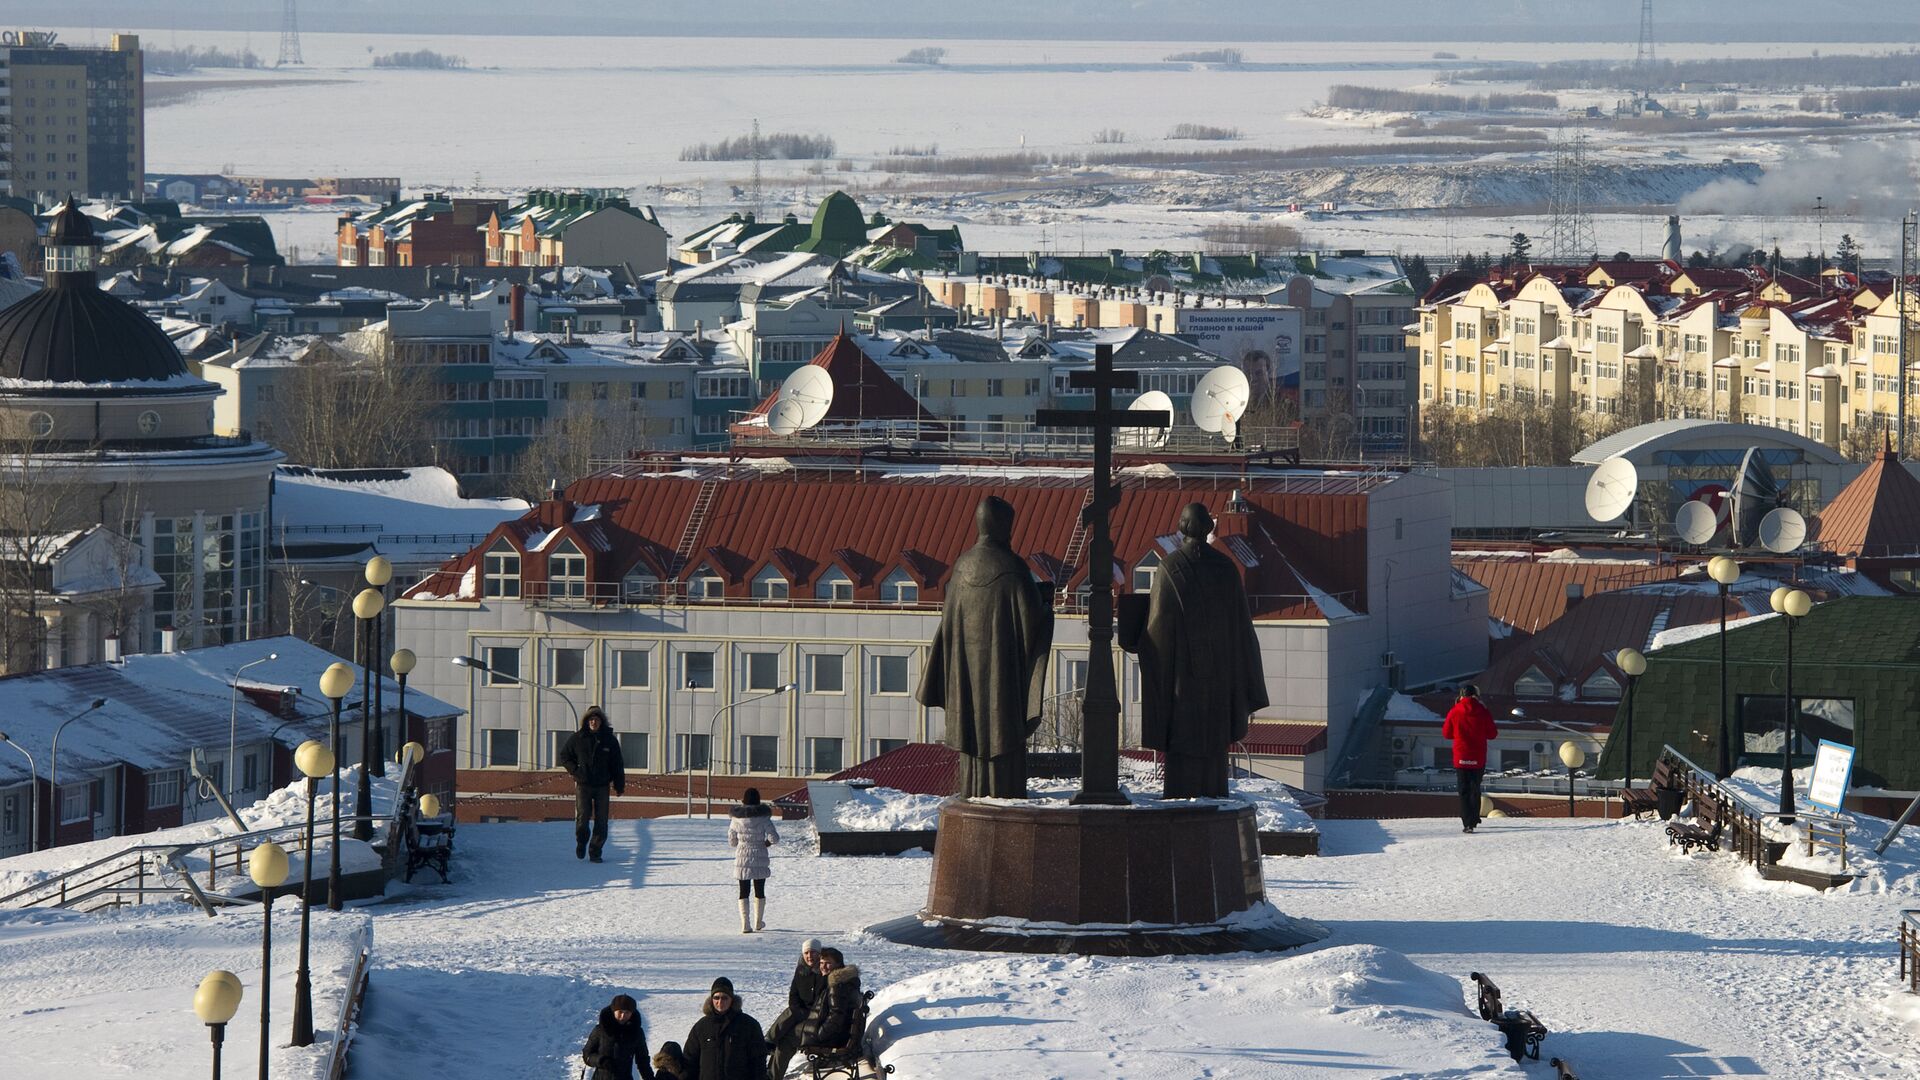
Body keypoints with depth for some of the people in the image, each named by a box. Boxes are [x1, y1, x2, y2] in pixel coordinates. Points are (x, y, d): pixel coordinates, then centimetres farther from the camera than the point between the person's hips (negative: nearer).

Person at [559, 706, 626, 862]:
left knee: (601, 820, -1)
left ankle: (595, 851, 8)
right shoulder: (578, 739, 2)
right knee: (583, 816, -11)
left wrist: (619, 786, 4)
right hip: (583, 784, -1)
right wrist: (574, 771, -1)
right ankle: (581, 841, 18)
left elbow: (617, 765, 8)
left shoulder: (610, 740, 4)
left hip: (602, 786, 1)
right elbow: (564, 756, 14)